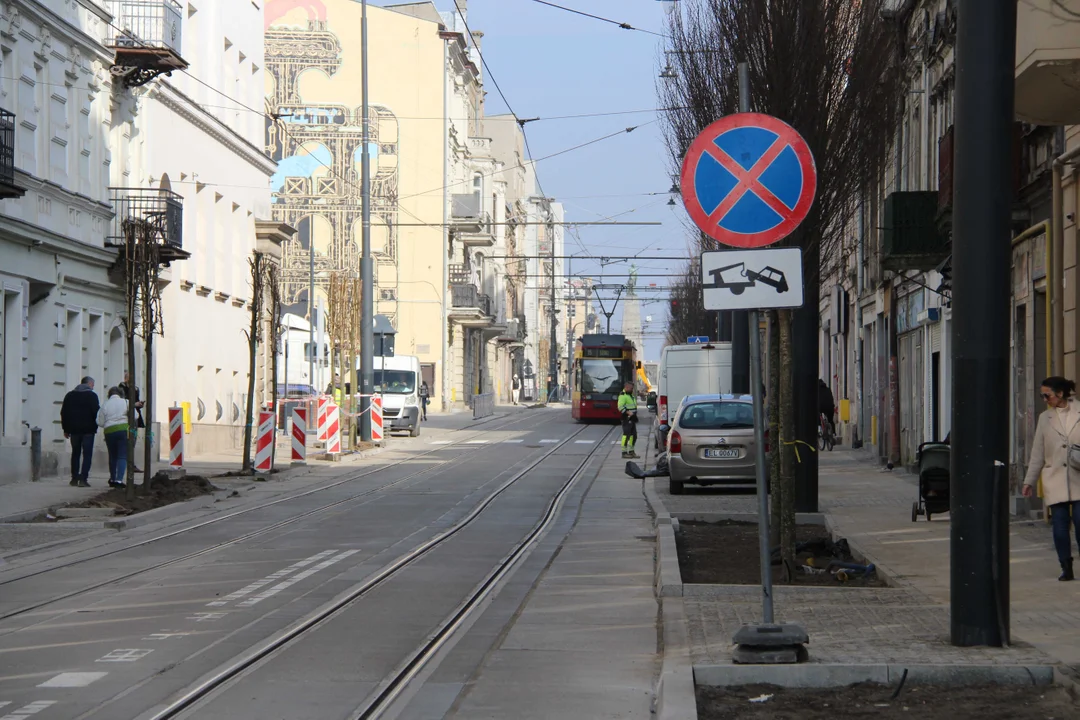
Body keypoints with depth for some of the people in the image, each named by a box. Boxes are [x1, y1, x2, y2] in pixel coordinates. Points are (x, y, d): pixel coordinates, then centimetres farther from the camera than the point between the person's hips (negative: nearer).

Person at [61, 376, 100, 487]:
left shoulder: (70, 395, 11)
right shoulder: (92, 395, -5)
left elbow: (63, 413, 10)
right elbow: (96, 412, -11)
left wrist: (65, 429, 14)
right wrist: (95, 426, 0)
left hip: (74, 429, 5)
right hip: (88, 430, -5)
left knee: (75, 453, 16)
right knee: (87, 454, -2)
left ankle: (74, 478, 15)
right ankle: (83, 479, -12)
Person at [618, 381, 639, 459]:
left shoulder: (631, 395, 20)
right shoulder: (623, 396, -12)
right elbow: (620, 407, -22)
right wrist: (628, 412, -31)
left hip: (632, 418, 10)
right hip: (627, 418, -10)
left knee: (633, 435, 12)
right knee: (626, 435, -11)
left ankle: (631, 451, 21)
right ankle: (624, 452, -9)